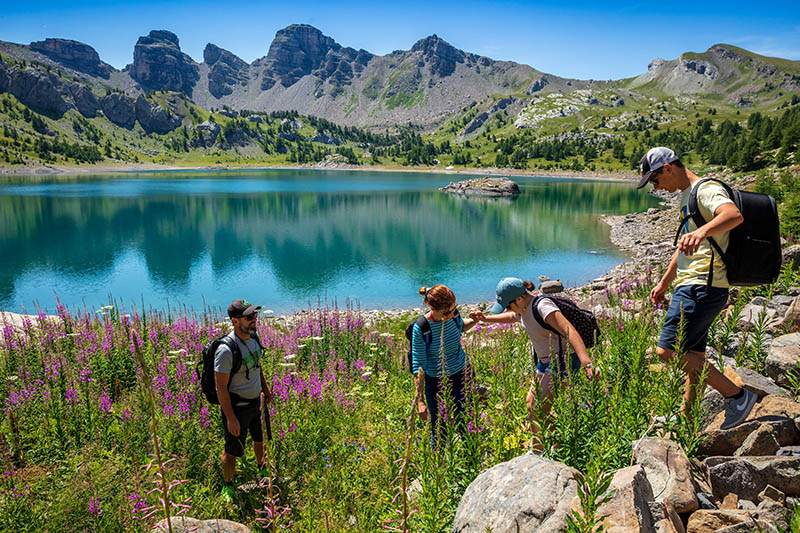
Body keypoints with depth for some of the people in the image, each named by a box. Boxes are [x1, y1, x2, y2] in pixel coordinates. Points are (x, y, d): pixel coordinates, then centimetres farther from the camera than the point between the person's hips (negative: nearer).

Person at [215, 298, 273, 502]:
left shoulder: (253, 337, -4)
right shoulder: (226, 350, -29)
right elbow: (221, 388, -24)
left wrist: (265, 389, 20)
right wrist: (231, 419, -21)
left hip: (256, 401, 8)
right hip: (236, 407, -8)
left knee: (260, 438, 27)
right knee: (232, 450, 10)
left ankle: (262, 469, 53)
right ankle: (227, 487, 35)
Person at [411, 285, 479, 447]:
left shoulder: (453, 315, -13)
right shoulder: (420, 328, -24)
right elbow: (418, 366, -17)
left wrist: (474, 321, -7)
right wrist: (420, 400, -16)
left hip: (461, 374, 3)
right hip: (436, 381, -3)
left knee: (466, 426, 7)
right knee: (439, 430, 11)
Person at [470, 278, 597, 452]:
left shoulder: (543, 306, -27)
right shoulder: (523, 306, 2)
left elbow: (570, 332, -37)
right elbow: (513, 317, 27)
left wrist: (587, 363, -47)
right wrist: (485, 318, 21)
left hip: (563, 361, -10)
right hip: (546, 361, 10)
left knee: (538, 410, -11)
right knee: (531, 403, 19)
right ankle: (536, 448, 37)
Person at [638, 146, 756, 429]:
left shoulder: (707, 190, -11)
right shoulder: (687, 195, 21)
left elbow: (735, 215, -35)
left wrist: (702, 231, -54)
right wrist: (664, 282, 33)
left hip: (703, 287, -10)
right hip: (691, 286, 10)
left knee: (667, 351, -13)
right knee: (693, 356, 14)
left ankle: (736, 395, -3)